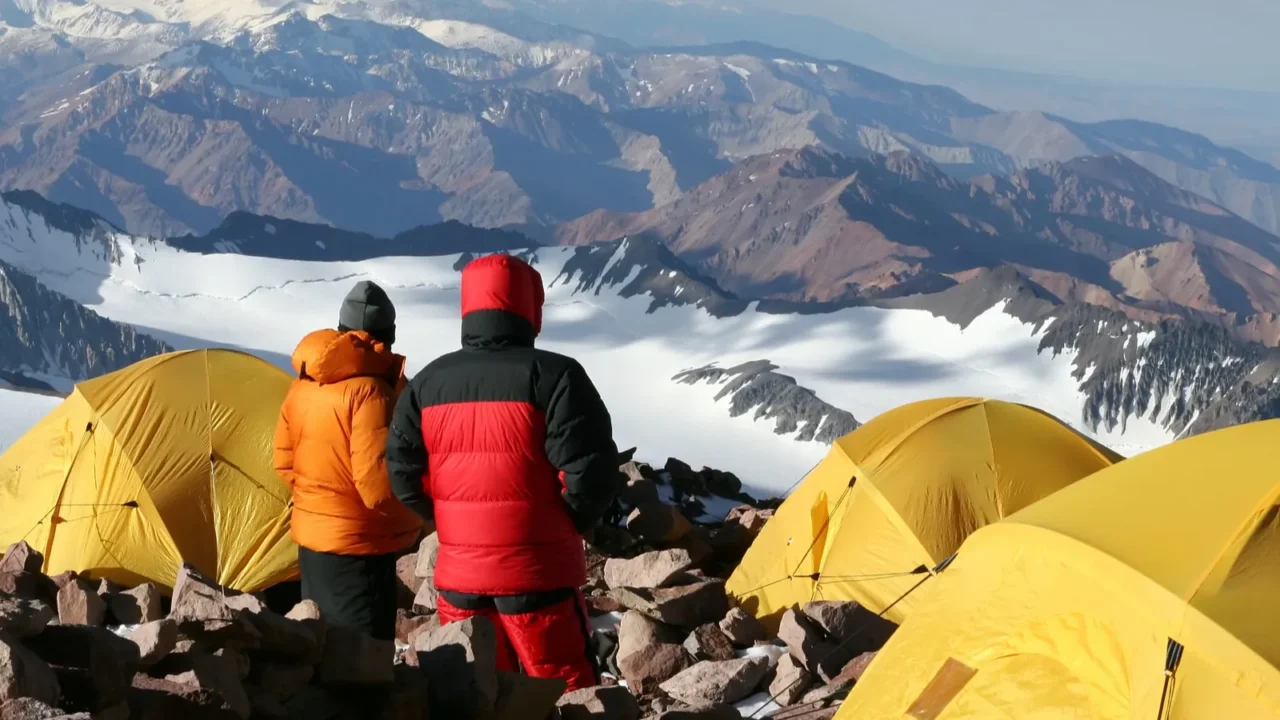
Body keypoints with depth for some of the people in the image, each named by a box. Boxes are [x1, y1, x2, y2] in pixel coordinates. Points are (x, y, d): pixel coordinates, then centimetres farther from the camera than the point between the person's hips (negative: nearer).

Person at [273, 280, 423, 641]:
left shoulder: (302, 384, 4)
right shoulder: (371, 390, -20)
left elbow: (284, 463, 13)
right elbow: (378, 485, -24)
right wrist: (414, 519, -7)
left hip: (310, 537, 8)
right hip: (357, 545, -8)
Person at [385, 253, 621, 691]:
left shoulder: (427, 383, 4)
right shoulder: (553, 376, -11)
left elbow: (403, 475, 4)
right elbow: (591, 472, -16)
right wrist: (571, 525, 2)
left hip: (458, 574, 5)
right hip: (538, 573, -5)